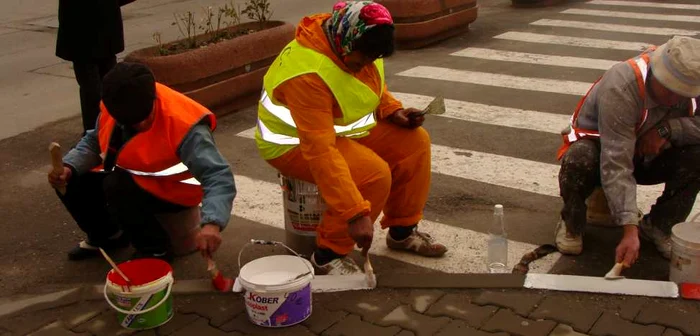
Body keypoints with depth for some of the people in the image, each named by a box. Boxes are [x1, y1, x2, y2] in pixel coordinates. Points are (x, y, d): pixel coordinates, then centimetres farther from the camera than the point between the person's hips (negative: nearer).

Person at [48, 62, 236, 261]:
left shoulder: (184, 125, -33)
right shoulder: (112, 108, -14)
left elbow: (219, 177, -39)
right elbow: (93, 142, 5)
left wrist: (212, 224, -55)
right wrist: (69, 167, -16)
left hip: (173, 189, -6)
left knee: (116, 187, -31)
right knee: (72, 182, -6)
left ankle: (155, 251, -8)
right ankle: (108, 235, 20)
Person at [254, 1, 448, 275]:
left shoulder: (358, 47, -10)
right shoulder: (308, 73, -35)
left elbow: (373, 86, 13)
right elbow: (320, 150, -39)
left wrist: (394, 111, -8)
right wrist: (355, 213, -42)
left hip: (346, 127, 8)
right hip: (296, 143, -8)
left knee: (414, 142, -4)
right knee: (375, 174, -28)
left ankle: (402, 231, 11)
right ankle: (329, 254, -11)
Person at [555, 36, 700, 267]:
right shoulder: (621, 88, -35)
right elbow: (616, 164, -40)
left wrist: (667, 128, -33)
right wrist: (630, 229, -45)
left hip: (649, 155, 5)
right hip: (599, 147, -5)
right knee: (579, 161, -39)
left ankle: (658, 226, -3)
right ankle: (572, 223, -8)